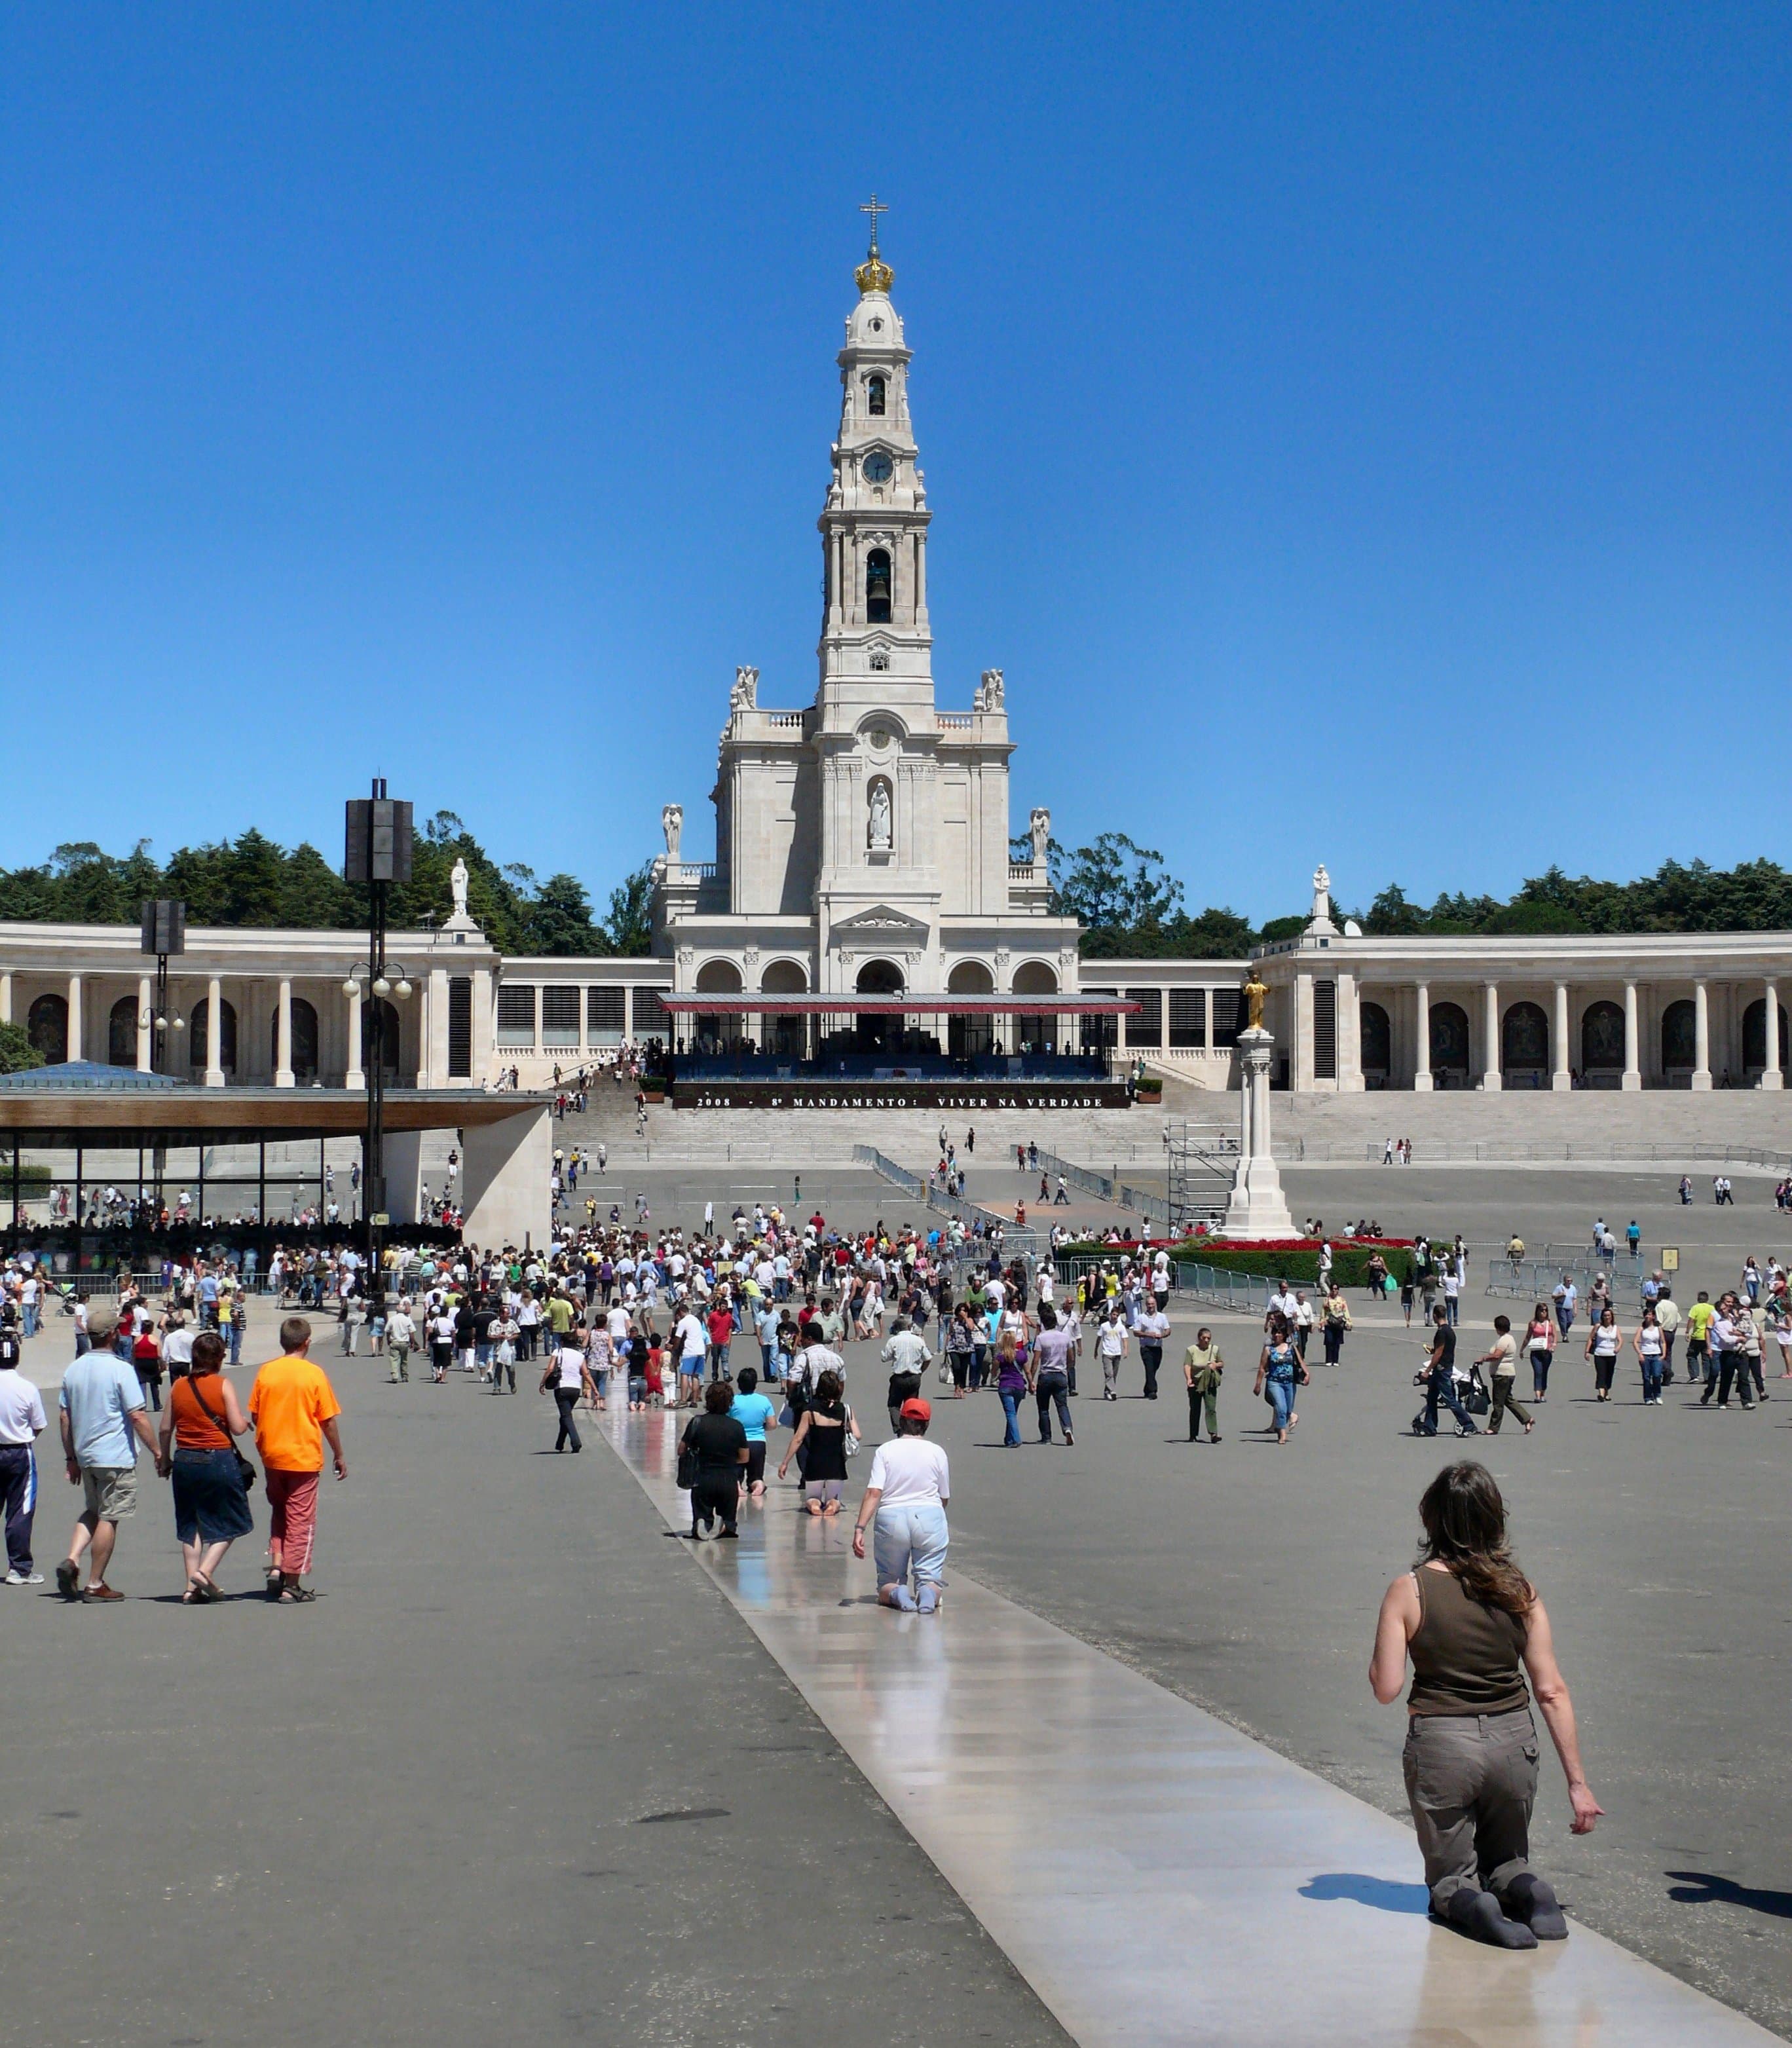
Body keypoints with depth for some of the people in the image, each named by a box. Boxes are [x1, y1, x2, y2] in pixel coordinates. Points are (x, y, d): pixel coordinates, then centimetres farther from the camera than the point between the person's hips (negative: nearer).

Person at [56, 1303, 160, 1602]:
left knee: (93, 1512, 21)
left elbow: (63, 1417, 10)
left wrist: (71, 1458, 18)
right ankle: (95, 1585, 5)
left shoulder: (73, 1370, 5)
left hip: (85, 1455, 6)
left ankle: (72, 1560, 1)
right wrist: (157, 1453, -8)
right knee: (109, 1518, 2)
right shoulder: (120, 1370, -15)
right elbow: (138, 1417, -16)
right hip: (116, 1457, -6)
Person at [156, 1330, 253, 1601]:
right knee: (228, 1522, 10)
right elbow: (238, 1428, -12)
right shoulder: (223, 1385, -9)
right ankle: (205, 1571, -7)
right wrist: (246, 1420, 11)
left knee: (191, 1525, 13)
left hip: (185, 1460, 4)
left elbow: (166, 1428, 8)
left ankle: (192, 1587, 9)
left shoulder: (178, 1385, 3)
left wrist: (164, 1458, 21)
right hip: (219, 1460, -4)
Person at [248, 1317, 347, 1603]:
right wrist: (339, 1455, 4)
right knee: (301, 1520, 4)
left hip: (272, 1455, 4)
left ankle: (276, 1566, 6)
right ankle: (292, 1587, 5)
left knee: (279, 1512, 23)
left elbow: (254, 1416, 5)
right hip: (304, 1457, -3)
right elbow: (328, 1420, -7)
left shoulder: (266, 1371, -1)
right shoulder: (314, 1374, -10)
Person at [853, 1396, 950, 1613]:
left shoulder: (885, 1450, 1)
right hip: (930, 1517, 0)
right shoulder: (937, 1452, 4)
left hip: (891, 1519, 0)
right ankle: (928, 1591, -28)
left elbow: (873, 1493, -10)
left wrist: (860, 1529, -12)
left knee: (887, 1586, 13)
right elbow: (944, 1498, 10)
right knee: (929, 1577, 8)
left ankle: (897, 1593, -22)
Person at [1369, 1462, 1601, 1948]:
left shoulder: (1409, 1590, -10)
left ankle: (1468, 1904, -18)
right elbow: (1552, 1691, -3)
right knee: (1507, 1862, 26)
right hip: (1513, 1742, 2)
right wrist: (1577, 1782, 1)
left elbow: (1386, 1688, -12)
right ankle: (1525, 1890, -8)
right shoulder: (1519, 1591, -3)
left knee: (1451, 1878, 17)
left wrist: (1388, 1644, 9)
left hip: (1440, 1743, -2)